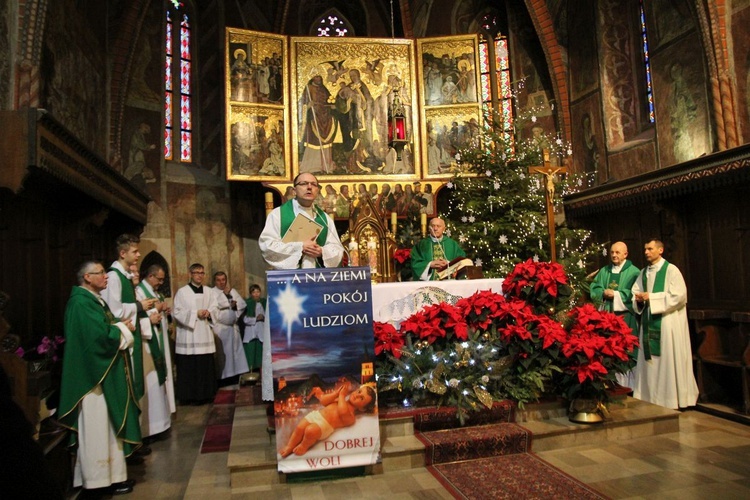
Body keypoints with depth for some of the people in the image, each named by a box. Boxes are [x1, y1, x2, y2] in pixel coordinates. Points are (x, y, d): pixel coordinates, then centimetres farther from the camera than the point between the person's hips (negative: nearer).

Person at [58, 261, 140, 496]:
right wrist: (123, 328, -10)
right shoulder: (81, 302, -18)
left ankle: (112, 474, 24)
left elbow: (107, 327, 15)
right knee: (97, 427, 0)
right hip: (94, 374, -10)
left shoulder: (94, 299, 14)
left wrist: (121, 326, -4)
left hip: (104, 372, 10)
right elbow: (101, 334, -26)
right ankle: (98, 479, 12)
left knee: (107, 424, 15)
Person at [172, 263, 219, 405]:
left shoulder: (209, 292, 13)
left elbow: (215, 309, 9)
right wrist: (195, 314, -14)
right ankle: (189, 396, 8)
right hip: (188, 336, -4)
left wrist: (208, 313, -12)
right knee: (188, 367, -1)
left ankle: (205, 394, 16)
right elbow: (176, 312, -7)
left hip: (205, 335, 4)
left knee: (206, 366, 6)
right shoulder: (182, 292, -1)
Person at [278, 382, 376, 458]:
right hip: (316, 414, 6)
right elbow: (323, 401, 13)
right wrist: (336, 393, 5)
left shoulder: (351, 417, -3)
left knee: (310, 431, -30)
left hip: (324, 425, -6)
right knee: (299, 428, -12)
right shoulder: (340, 400, 18)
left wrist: (341, 395, -14)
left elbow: (343, 411, -26)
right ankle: (289, 446, 11)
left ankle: (304, 446, 1)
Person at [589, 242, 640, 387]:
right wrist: (604, 293, -10)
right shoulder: (604, 271, 15)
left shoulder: (633, 271, 0)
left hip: (625, 317, -4)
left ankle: (626, 386, 6)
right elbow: (593, 289, 9)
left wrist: (616, 294, -13)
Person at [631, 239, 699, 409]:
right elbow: (635, 292, 16)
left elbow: (680, 295, -14)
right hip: (649, 321, 6)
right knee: (649, 360, 7)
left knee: (669, 360, -3)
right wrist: (639, 298, -6)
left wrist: (651, 297, -15)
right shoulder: (643, 273, 14)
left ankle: (672, 399, 6)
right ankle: (650, 397, 14)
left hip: (668, 322, -6)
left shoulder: (671, 270, -5)